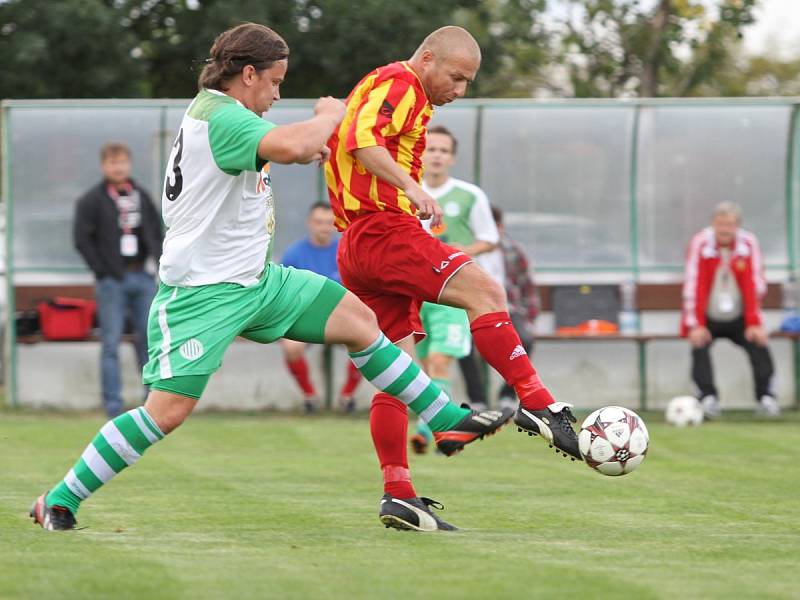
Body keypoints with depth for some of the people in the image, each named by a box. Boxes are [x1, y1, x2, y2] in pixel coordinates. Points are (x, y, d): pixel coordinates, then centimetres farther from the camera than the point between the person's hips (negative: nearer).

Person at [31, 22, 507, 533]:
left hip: (257, 279, 10)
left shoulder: (224, 113, 12)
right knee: (167, 411, -14)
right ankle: (57, 501, -3)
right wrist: (329, 116, -17)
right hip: (202, 293, -10)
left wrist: (307, 146, 23)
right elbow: (291, 146, -37)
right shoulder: (219, 117, -19)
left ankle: (447, 419, 16)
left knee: (358, 319, 7)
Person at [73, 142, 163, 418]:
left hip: (141, 277, 4)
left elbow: (156, 233, 15)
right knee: (111, 343, -3)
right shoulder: (91, 201, -3)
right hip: (112, 281, -4)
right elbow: (81, 239, -8)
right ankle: (113, 404, -2)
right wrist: (103, 271, -11)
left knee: (149, 338, 5)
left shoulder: (141, 196, 12)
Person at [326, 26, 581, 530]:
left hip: (358, 249, 11)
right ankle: (540, 407, -29)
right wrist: (413, 188, -34)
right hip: (384, 229, -11)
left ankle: (397, 493, 6)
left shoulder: (411, 96, 26)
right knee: (484, 290, -20)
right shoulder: (398, 84, -6)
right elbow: (361, 139, -24)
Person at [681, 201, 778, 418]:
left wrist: (755, 324, -13)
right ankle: (708, 398, -20)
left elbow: (755, 286, -8)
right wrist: (695, 325, -22)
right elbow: (693, 285, -17)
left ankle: (765, 397, -11)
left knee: (759, 345, -18)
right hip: (708, 318, -1)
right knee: (699, 346, -25)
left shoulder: (749, 243, -9)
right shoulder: (700, 243, -14)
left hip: (738, 318, 1)